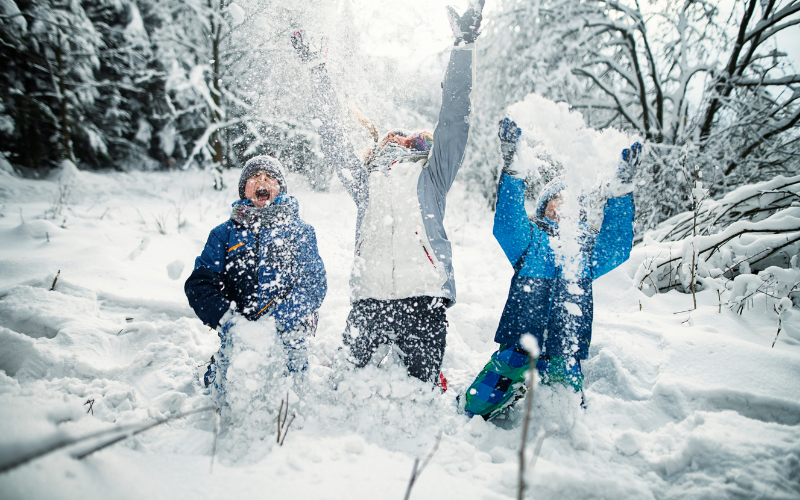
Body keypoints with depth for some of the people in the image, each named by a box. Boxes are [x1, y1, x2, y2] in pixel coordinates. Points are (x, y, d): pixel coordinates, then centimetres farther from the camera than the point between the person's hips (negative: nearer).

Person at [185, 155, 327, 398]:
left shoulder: (300, 231, 10)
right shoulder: (224, 233, 14)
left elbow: (314, 282, 0)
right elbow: (199, 283, 5)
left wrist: (284, 320, -17)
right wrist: (226, 319, -14)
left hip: (287, 336, -1)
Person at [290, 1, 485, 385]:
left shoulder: (429, 178, 15)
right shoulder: (365, 184, 21)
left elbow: (454, 121, 8)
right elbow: (334, 138, 21)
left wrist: (464, 45, 5)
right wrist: (316, 70, 22)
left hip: (423, 299, -2)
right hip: (368, 300, 2)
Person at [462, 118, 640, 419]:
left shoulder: (589, 246, 14)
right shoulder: (529, 237, 8)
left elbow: (617, 248, -6)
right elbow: (506, 224, -12)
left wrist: (621, 188, -15)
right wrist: (512, 170, -25)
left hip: (564, 359, 2)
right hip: (517, 347, -1)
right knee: (475, 408, -8)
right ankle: (516, 390, 20)